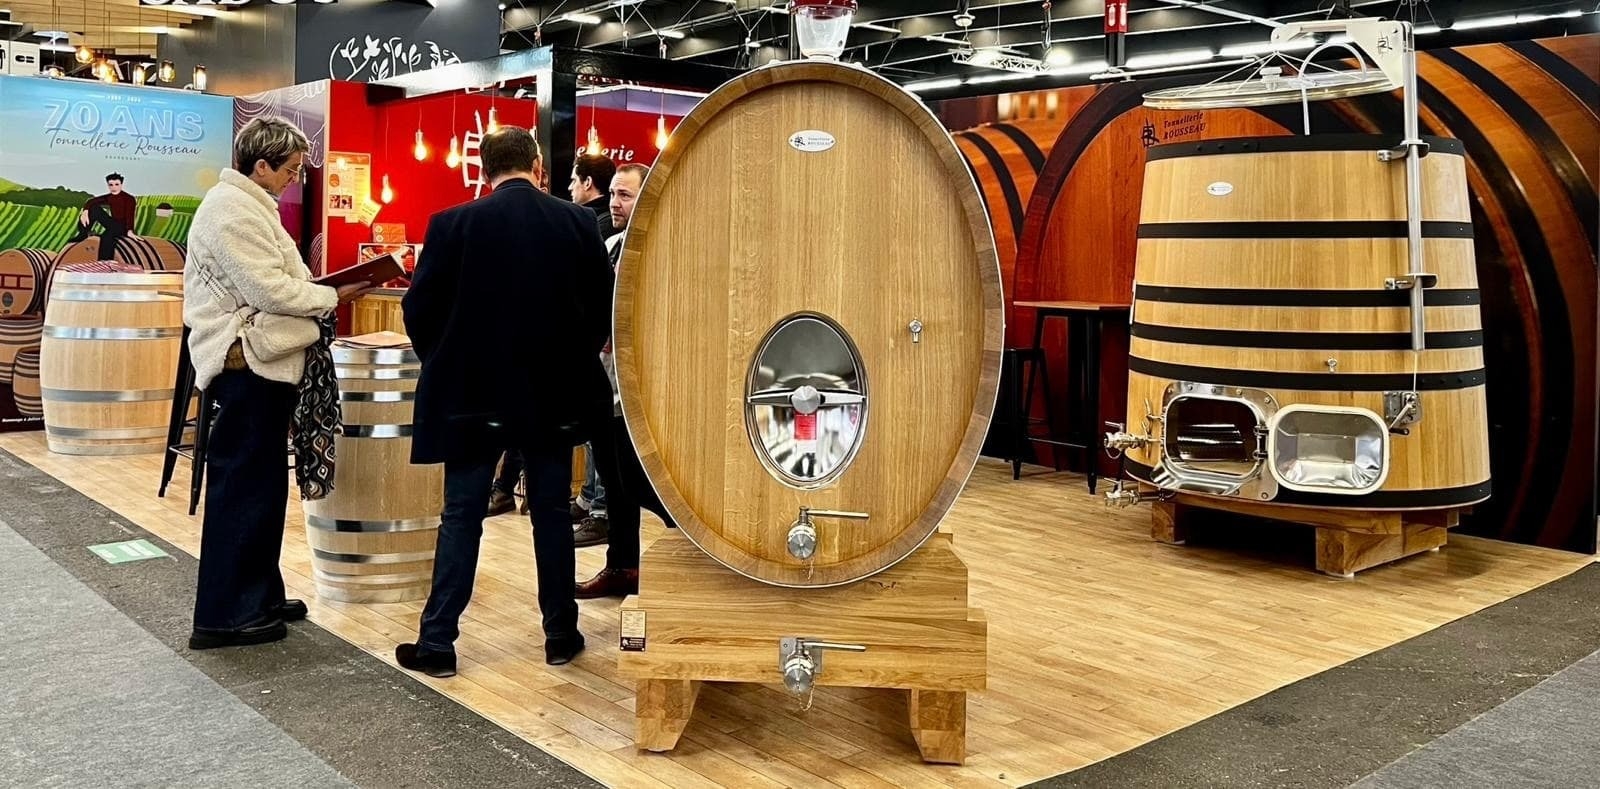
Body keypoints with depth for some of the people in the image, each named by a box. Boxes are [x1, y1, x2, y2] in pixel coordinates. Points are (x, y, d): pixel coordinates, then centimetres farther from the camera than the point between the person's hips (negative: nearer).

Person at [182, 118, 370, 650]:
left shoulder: (249, 205, 17)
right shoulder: (231, 210, -16)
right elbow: (270, 290, -21)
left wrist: (318, 289, 6)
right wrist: (332, 297, -11)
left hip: (264, 361, 11)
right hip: (247, 363, -11)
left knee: (261, 485, 16)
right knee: (243, 487, -5)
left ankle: (258, 596, 26)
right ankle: (222, 615, 3)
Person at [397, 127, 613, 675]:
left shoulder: (453, 224, -7)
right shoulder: (578, 222, -3)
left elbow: (419, 309, -4)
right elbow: (602, 307, 1)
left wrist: (444, 366, 13)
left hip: (473, 391, -1)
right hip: (553, 391, 2)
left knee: (461, 517, 6)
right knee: (551, 514, 11)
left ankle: (437, 643, 10)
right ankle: (561, 635, 19)